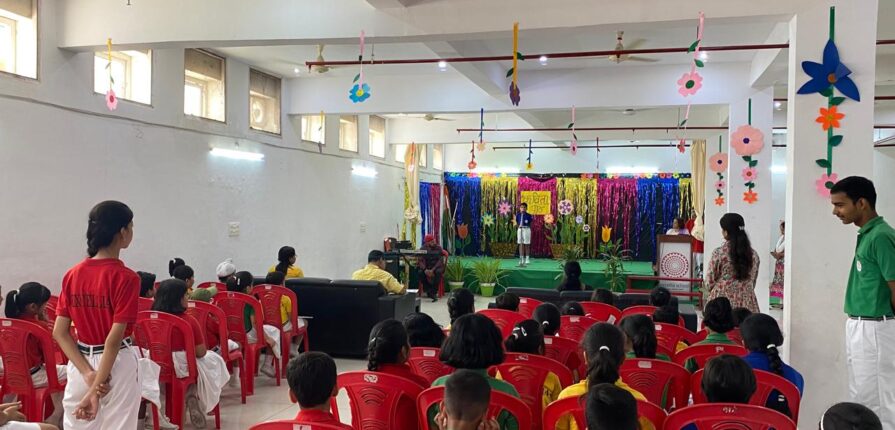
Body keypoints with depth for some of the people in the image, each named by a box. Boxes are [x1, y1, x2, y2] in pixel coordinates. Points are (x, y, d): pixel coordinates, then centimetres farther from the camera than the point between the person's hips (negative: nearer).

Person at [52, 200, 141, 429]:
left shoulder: (72, 275, 1)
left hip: (80, 363, 6)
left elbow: (59, 332, -1)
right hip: (116, 365, -5)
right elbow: (114, 338, -20)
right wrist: (96, 390, -16)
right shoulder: (126, 277, -17)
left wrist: (88, 373, -6)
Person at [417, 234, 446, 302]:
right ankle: (429, 291, -26)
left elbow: (440, 260, -12)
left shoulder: (438, 248, -6)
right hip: (426, 267, 1)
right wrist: (425, 270, -30)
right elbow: (420, 261, -10)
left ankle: (434, 292, -30)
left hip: (436, 266, -1)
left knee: (438, 272, -35)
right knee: (420, 272, -30)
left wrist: (433, 270, -26)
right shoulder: (423, 249, -2)